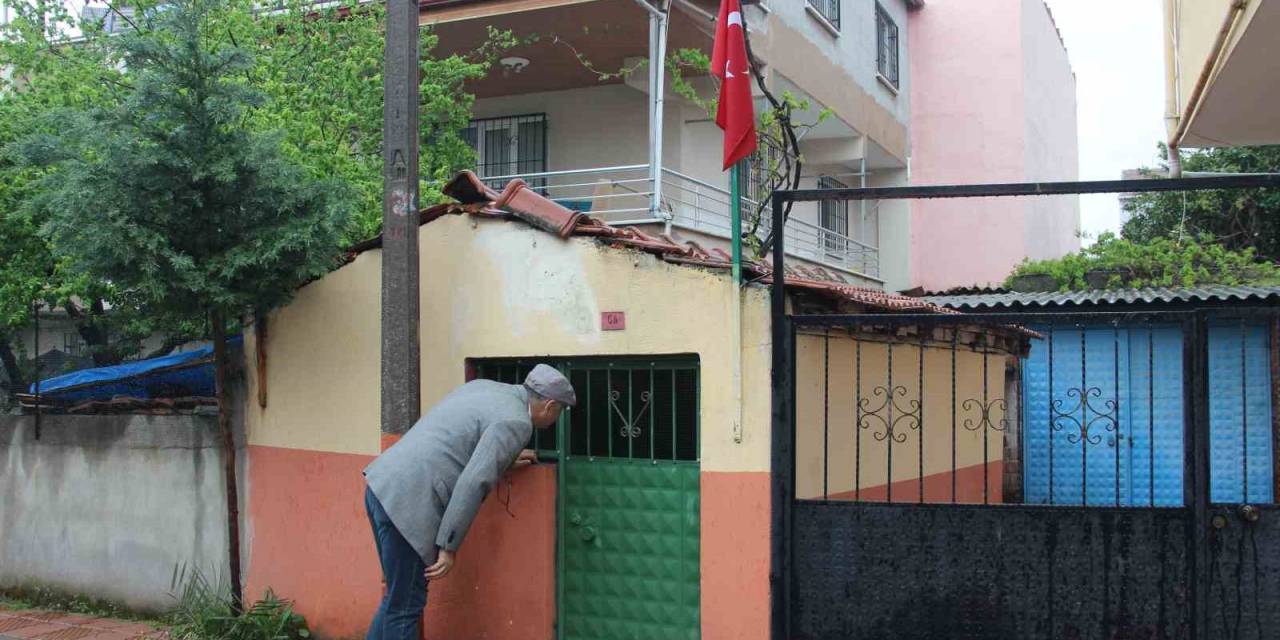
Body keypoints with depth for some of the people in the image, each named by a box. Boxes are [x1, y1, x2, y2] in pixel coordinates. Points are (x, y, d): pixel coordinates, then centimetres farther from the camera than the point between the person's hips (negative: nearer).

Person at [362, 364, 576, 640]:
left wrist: (505, 457, 34)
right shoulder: (516, 423, -8)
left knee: (398, 597, 18)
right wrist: (449, 547, -14)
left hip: (382, 485, 9)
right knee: (406, 604, 1)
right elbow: (472, 483, -18)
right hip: (406, 501, -9)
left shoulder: (484, 386, 16)